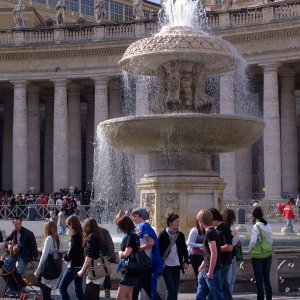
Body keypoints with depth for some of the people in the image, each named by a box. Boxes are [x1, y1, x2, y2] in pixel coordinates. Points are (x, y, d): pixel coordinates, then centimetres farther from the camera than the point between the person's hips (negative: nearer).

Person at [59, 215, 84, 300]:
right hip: (80, 266, 9)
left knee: (62, 288, -2)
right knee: (78, 289, 13)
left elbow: (71, 253, -20)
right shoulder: (81, 235, 9)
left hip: (73, 266, -9)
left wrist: (65, 257, -1)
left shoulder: (75, 236, -16)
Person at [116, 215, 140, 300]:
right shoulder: (132, 235, 13)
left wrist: (120, 253, -4)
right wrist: (122, 254, 3)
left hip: (129, 272, -10)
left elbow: (126, 253, -24)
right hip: (130, 272, 10)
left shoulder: (131, 237, -16)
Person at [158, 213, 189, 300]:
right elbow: (159, 250, -4)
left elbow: (184, 249, 11)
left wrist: (186, 261, -2)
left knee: (175, 289, 7)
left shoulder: (180, 235, 6)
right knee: (171, 289, -11)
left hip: (176, 266, 5)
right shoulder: (163, 235, -5)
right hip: (166, 266, -4)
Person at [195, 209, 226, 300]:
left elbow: (214, 253, -23)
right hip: (205, 271, 10)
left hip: (212, 272, -10)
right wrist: (202, 265, 29)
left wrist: (210, 272, -21)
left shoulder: (210, 233, -17)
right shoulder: (209, 232, 12)